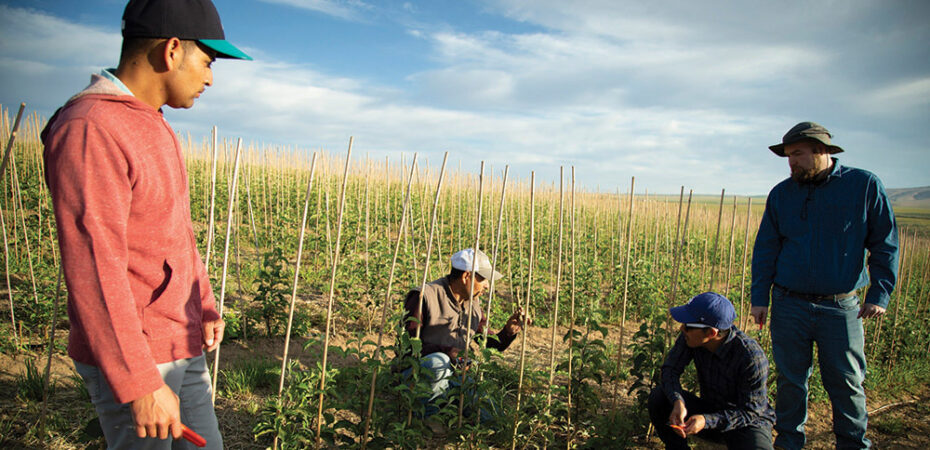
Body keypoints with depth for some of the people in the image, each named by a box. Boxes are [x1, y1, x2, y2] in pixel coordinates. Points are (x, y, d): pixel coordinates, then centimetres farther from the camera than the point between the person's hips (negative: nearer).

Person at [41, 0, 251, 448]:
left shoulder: (155, 128, 9)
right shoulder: (88, 132, -22)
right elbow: (93, 272, -26)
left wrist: (205, 307, 16)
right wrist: (140, 385, -24)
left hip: (182, 342, 9)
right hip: (128, 356, -9)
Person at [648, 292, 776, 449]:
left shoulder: (752, 357, -29)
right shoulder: (691, 337, -17)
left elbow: (750, 412, -23)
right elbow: (670, 369, -11)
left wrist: (707, 421, -37)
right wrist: (678, 402, -32)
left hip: (749, 421, -4)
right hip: (710, 410, 4)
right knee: (658, 396, -19)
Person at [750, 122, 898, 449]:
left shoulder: (865, 185, 0)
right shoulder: (781, 194, 5)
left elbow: (885, 244, 3)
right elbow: (765, 250, 6)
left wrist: (880, 294, -5)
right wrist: (760, 299, 1)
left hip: (841, 307, -1)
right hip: (789, 305, 2)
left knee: (846, 381, 7)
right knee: (790, 379, 9)